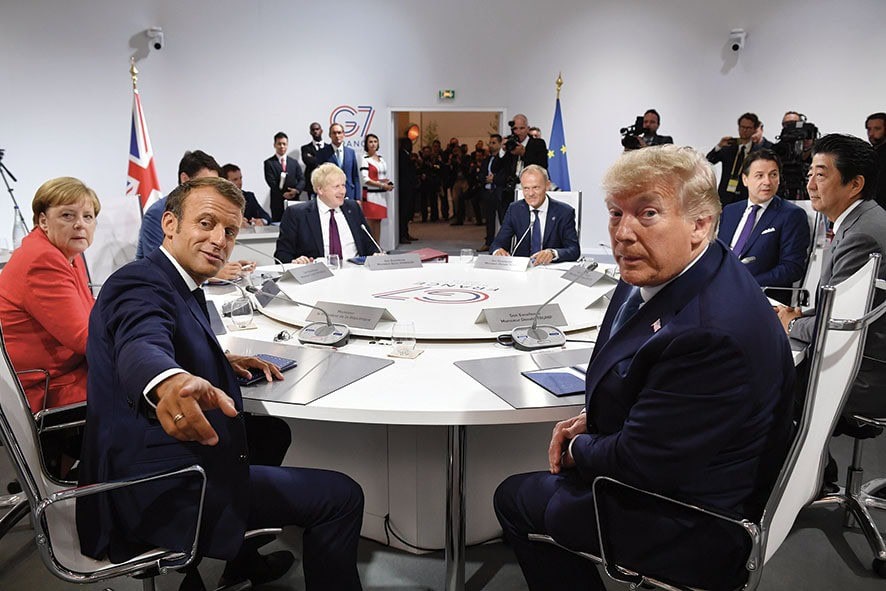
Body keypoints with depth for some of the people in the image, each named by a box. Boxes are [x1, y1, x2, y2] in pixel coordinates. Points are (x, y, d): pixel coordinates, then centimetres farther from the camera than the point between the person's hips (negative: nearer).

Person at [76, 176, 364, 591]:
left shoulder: (174, 283, 9)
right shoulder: (140, 284, -20)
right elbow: (141, 345, -41)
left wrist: (220, 361, 4)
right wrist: (172, 384, -63)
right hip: (157, 492, -11)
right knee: (342, 497, -8)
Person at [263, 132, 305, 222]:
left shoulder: (294, 162, 15)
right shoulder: (269, 163, 4)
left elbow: (302, 179, 7)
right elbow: (271, 182, -6)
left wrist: (296, 190, -13)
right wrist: (282, 194, -17)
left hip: (294, 201, 3)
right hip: (277, 203, -3)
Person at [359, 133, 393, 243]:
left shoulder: (381, 159, 15)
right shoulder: (365, 160, -6)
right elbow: (366, 179, -13)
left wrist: (389, 184, -1)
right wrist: (382, 185, -15)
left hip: (381, 194, 6)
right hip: (370, 194, -6)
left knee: (378, 221, 8)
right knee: (370, 222, -6)